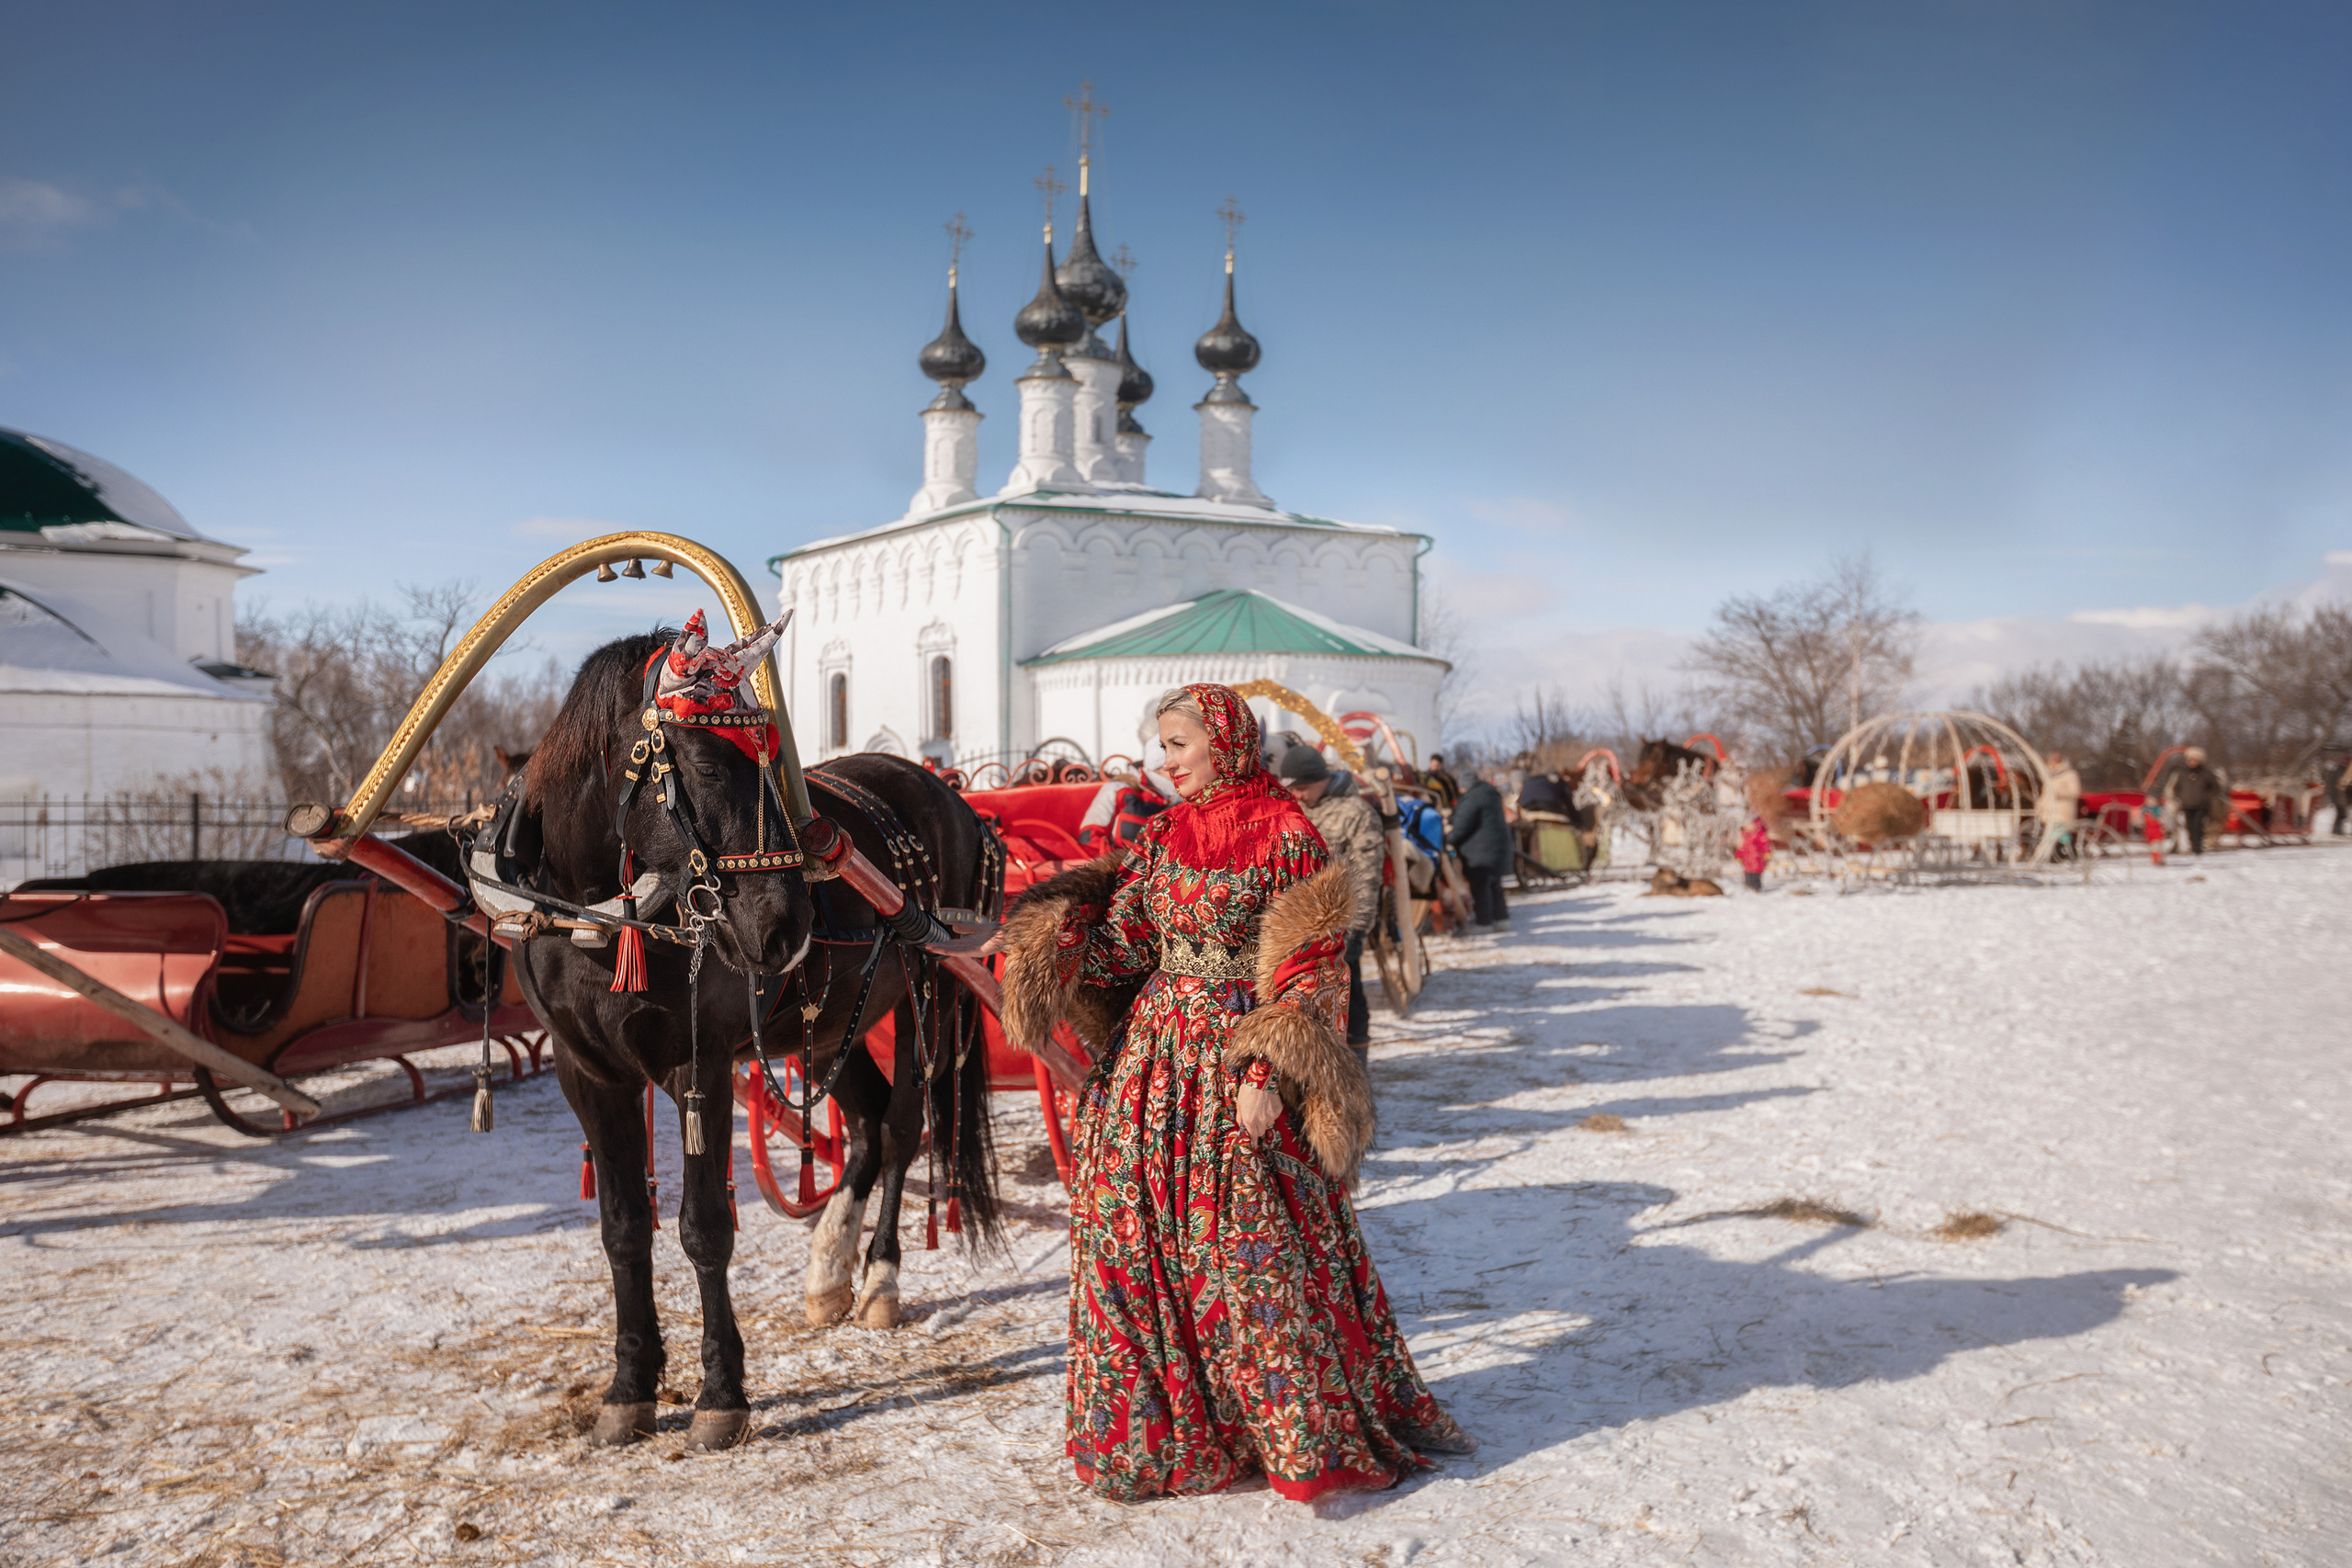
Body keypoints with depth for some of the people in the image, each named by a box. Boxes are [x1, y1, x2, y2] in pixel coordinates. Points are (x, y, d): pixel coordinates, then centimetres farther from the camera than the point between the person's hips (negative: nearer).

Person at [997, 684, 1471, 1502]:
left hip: (1240, 1067, -6)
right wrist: (1043, 938, -6)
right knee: (1134, 1236, 7)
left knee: (1257, 1250, -1)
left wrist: (1269, 1073, -18)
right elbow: (1122, 946, 9)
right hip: (1153, 1058, 6)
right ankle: (1158, 1428, 24)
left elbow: (1308, 971, -10)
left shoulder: (1285, 836, -8)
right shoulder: (1162, 835, 10)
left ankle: (1317, 1438, 17)